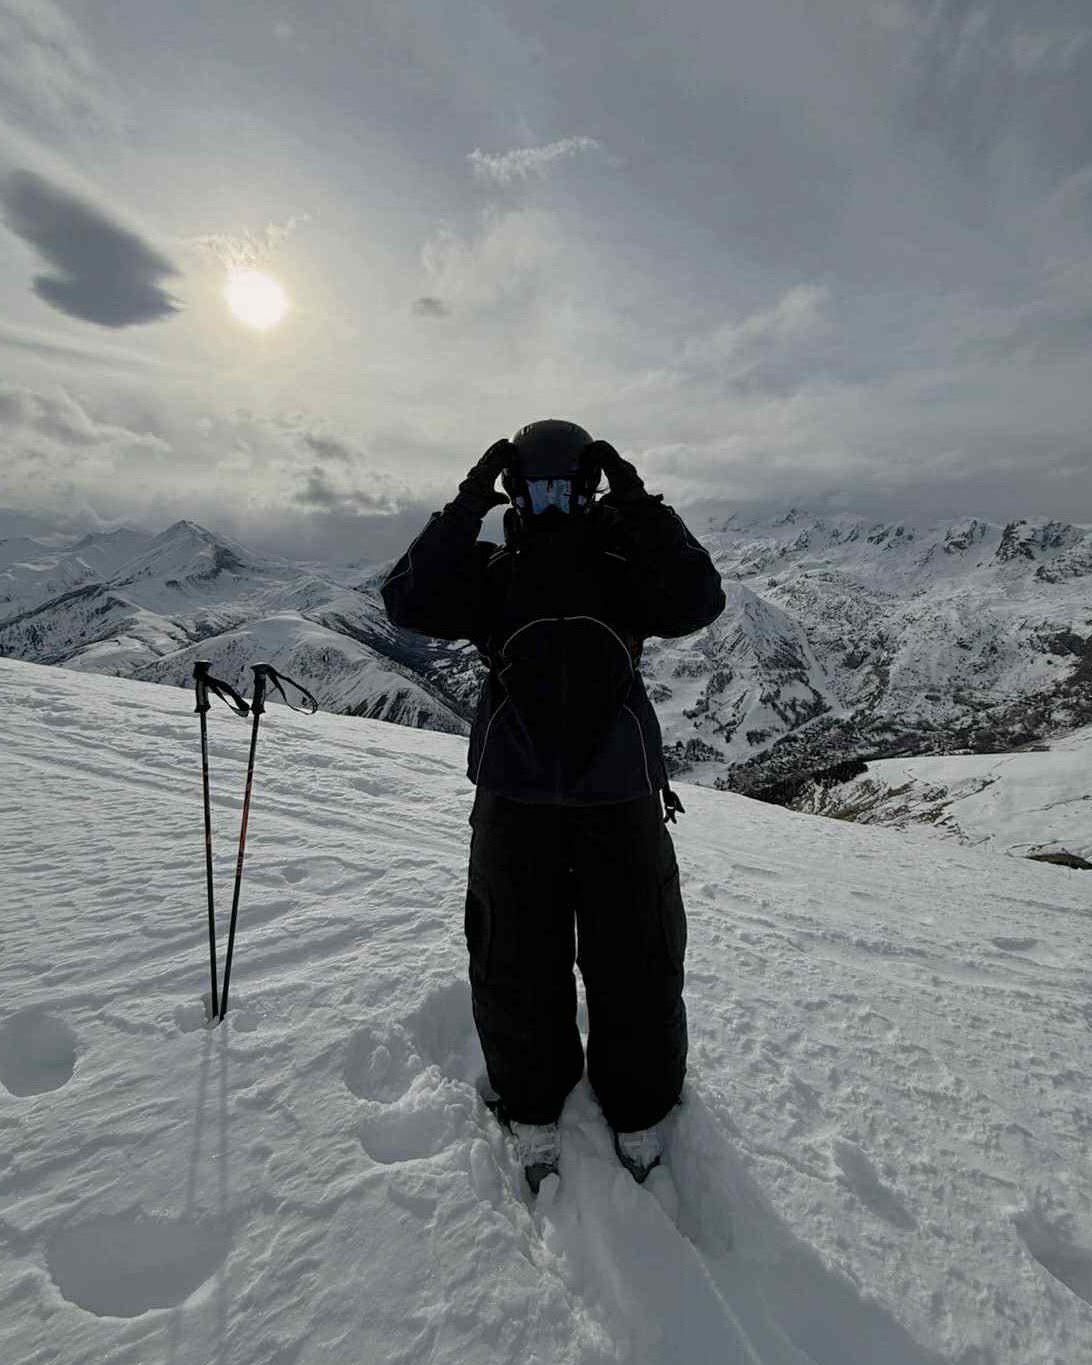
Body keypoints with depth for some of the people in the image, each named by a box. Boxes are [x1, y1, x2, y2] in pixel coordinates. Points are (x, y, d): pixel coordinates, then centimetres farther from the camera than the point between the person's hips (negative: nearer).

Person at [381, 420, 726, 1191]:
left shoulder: (623, 565, 7)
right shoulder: (493, 571, 8)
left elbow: (700, 601, -10)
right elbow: (408, 603, -8)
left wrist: (637, 505, -11)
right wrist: (470, 503, -10)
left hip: (621, 799, 0)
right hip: (513, 800, 1)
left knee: (637, 966, 11)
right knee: (517, 967, 12)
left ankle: (640, 1108, 37)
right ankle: (532, 1104, 38)